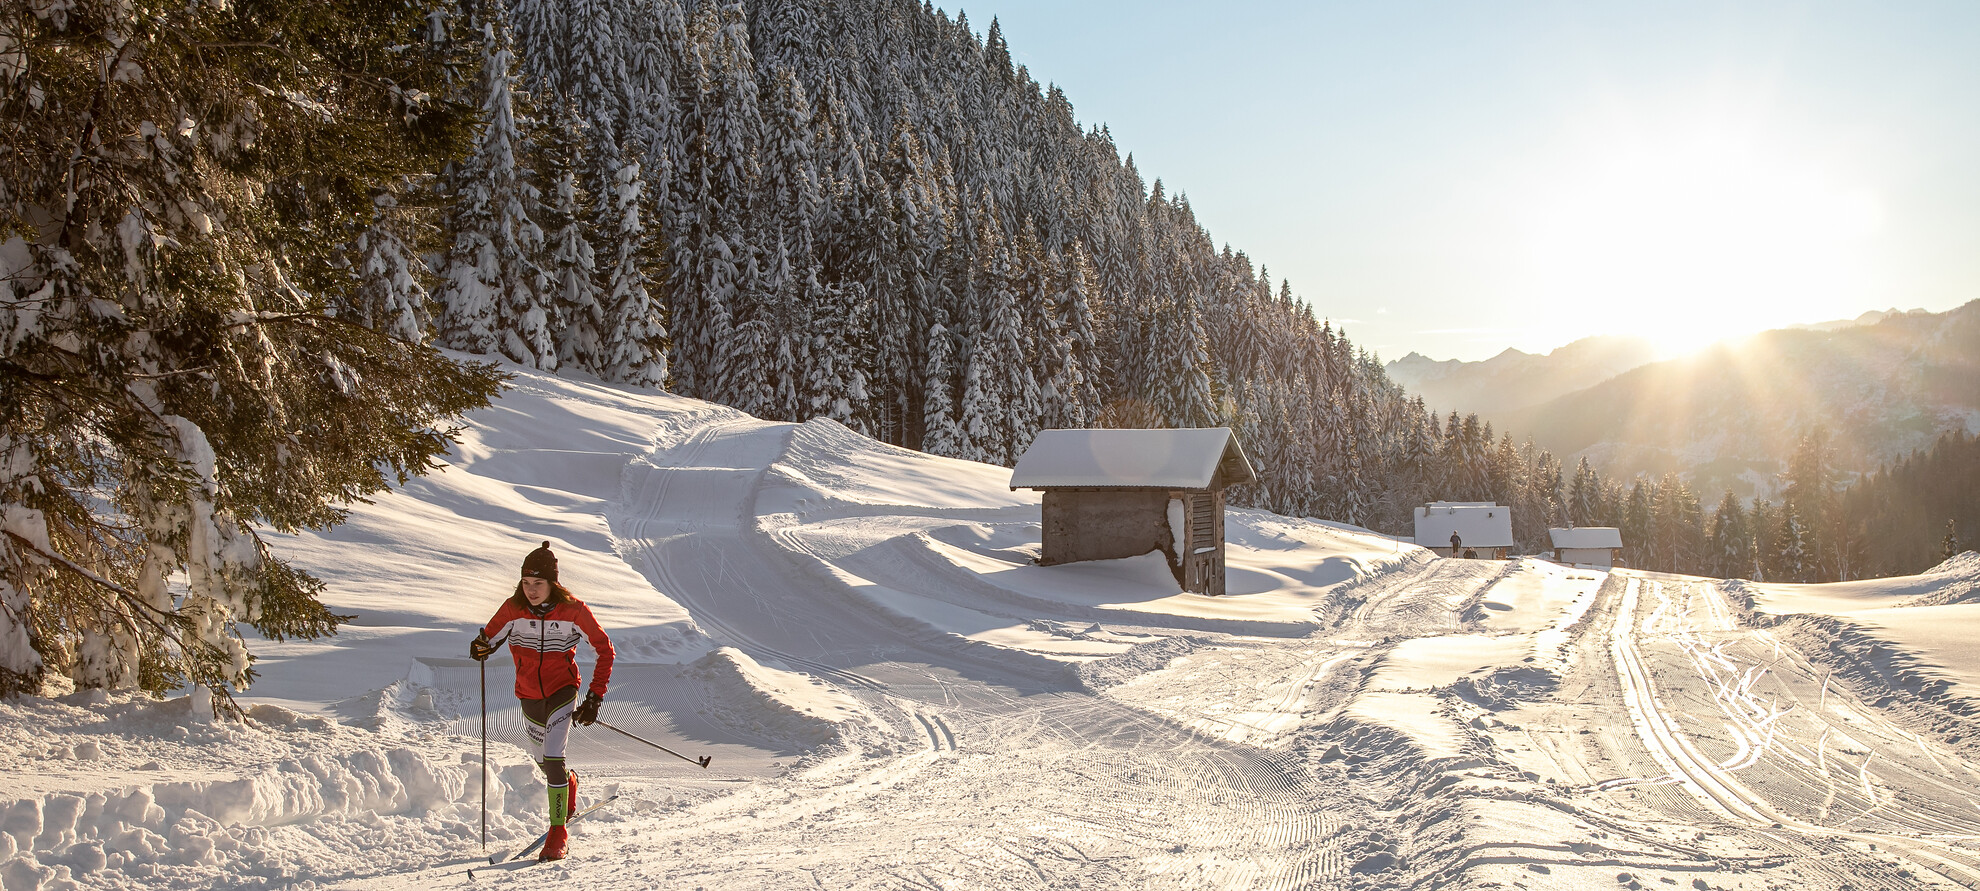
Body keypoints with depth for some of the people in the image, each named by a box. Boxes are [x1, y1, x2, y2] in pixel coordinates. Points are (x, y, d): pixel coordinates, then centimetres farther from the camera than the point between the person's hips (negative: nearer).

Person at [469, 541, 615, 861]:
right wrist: (480, 647, -28)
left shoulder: (573, 610, -17)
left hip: (562, 692, -4)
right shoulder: (513, 609, -11)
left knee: (552, 758, -18)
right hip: (529, 695, 4)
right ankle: (568, 781, 54)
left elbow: (605, 650, -8)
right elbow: (489, 637, -3)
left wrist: (595, 697, -13)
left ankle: (558, 831, -4)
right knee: (542, 761, 19)